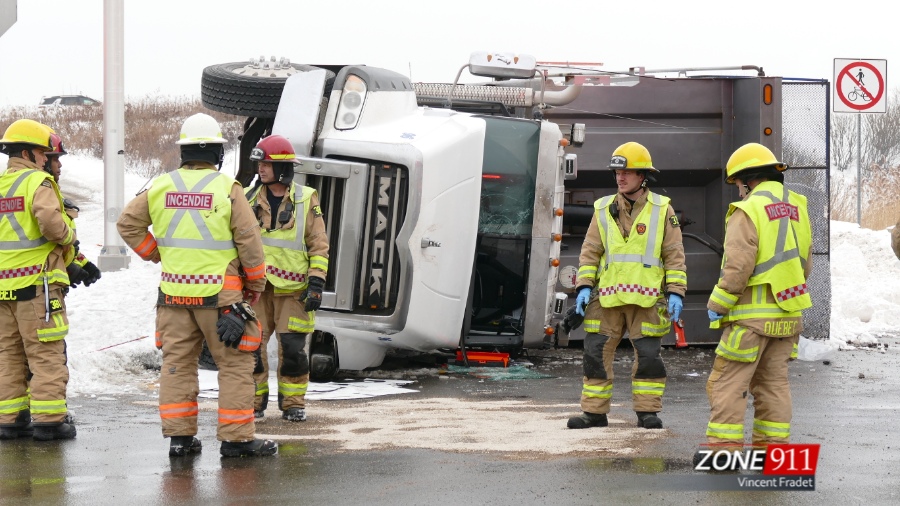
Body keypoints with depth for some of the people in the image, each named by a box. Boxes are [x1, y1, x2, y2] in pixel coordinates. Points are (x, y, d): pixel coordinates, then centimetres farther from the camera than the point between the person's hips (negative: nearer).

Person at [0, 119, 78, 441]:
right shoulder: (37, 182, -10)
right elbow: (50, 221, -27)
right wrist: (69, 237, -7)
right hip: (37, 281, -7)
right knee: (47, 354, -1)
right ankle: (49, 419, -3)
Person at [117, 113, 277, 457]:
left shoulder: (161, 187, 3)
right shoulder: (227, 189, -9)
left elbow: (128, 224, 8)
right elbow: (248, 240, -7)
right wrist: (256, 283, 5)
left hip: (174, 291, 4)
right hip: (219, 293, -4)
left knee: (177, 363, 12)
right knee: (235, 364, 3)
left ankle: (179, 435, 11)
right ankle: (236, 438, 3)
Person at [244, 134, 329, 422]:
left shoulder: (306, 200, 2)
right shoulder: (248, 199, 8)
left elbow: (319, 245, 2)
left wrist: (316, 283, -6)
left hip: (292, 288, -2)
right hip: (255, 287, 2)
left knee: (293, 347, -4)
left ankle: (293, 404, 10)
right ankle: (254, 402, 10)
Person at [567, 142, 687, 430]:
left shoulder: (662, 209, 4)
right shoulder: (604, 210, 10)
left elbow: (674, 254, 4)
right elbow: (590, 251, 11)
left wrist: (675, 292, -4)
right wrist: (584, 287, 0)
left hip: (646, 299, -2)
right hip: (607, 298, 2)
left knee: (648, 356, 0)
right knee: (596, 354, 1)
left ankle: (647, 411, 10)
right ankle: (595, 412, 8)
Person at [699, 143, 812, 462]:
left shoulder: (748, 211, -14)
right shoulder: (796, 208, 9)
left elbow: (737, 269, -19)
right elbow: (804, 265, 15)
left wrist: (717, 305, -8)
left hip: (752, 315, -7)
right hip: (787, 313, 8)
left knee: (728, 382, -3)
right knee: (773, 382, 13)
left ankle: (724, 445, -6)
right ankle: (773, 445, 13)